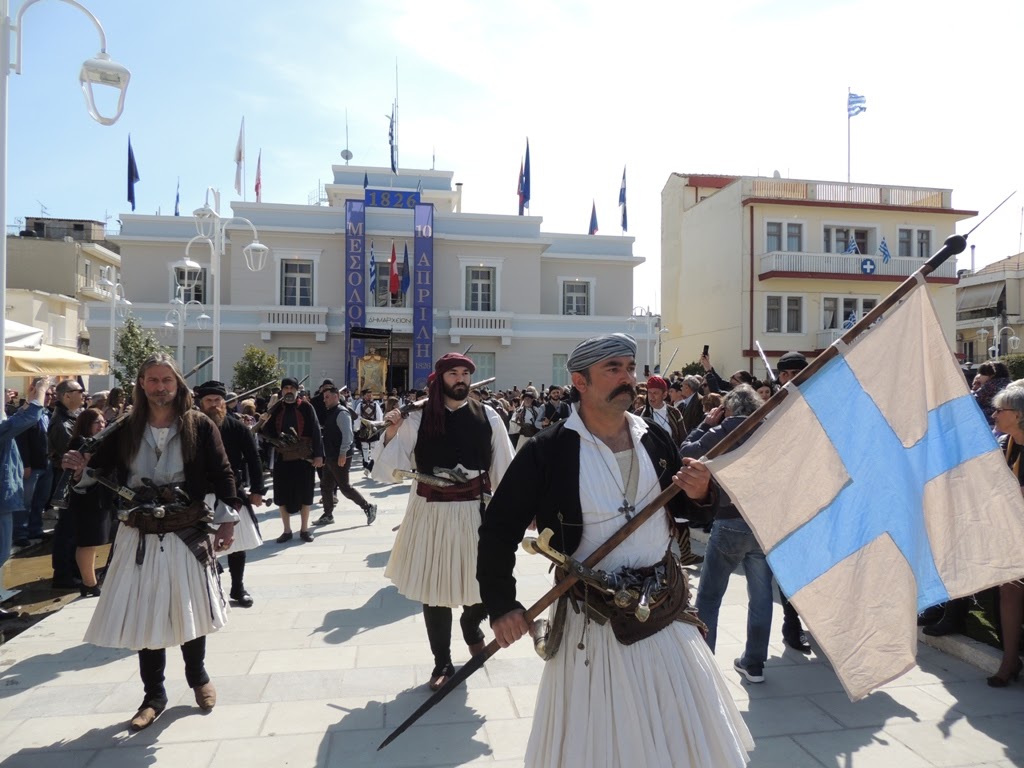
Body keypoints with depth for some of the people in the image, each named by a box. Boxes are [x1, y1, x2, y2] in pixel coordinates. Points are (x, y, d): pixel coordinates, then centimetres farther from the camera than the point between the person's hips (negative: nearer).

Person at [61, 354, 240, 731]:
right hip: (139, 537, 2)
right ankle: (154, 695, 27)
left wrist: (227, 520, -13)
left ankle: (198, 677, 37)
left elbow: (222, 473, -7)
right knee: (145, 614, 8)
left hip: (188, 534, -2)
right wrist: (81, 469, -16)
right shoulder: (126, 429, 1)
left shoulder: (199, 425, -7)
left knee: (190, 609, 11)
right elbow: (100, 470, 7)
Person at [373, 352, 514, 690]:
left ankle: (471, 625, 45)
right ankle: (442, 663, 29)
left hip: (476, 511, 1)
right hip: (431, 513, -1)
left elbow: (503, 469, 4)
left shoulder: (487, 417, 0)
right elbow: (389, 471, -3)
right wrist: (391, 434, -18)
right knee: (433, 588, 9)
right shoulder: (418, 419, -3)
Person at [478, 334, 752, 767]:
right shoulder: (547, 451, -13)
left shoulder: (654, 439, 0)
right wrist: (501, 605, -13)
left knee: (686, 731, 19)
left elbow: (687, 511, 10)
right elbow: (499, 528, -9)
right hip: (593, 618, -4)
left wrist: (700, 494, -12)